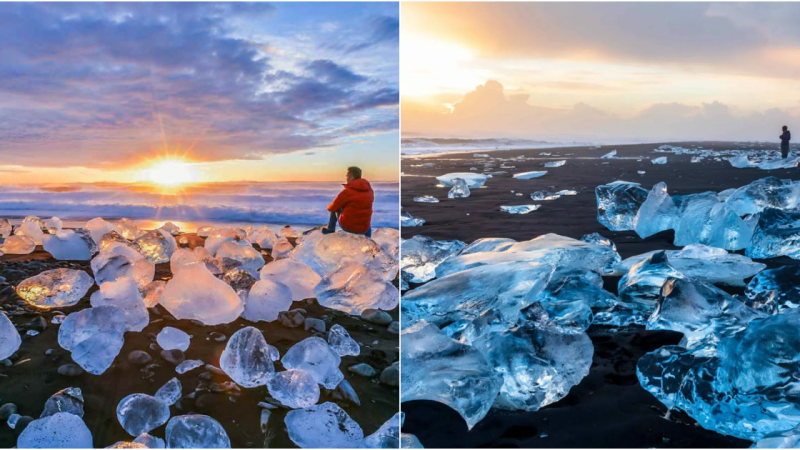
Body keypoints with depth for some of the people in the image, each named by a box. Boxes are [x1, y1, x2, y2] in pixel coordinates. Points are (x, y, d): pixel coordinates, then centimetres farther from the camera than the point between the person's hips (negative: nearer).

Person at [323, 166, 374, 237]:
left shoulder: (347, 192, -17)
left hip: (347, 225, -3)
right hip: (363, 228, 3)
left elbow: (332, 208, -6)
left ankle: (330, 229, 35)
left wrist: (329, 207, 18)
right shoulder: (370, 191, -1)